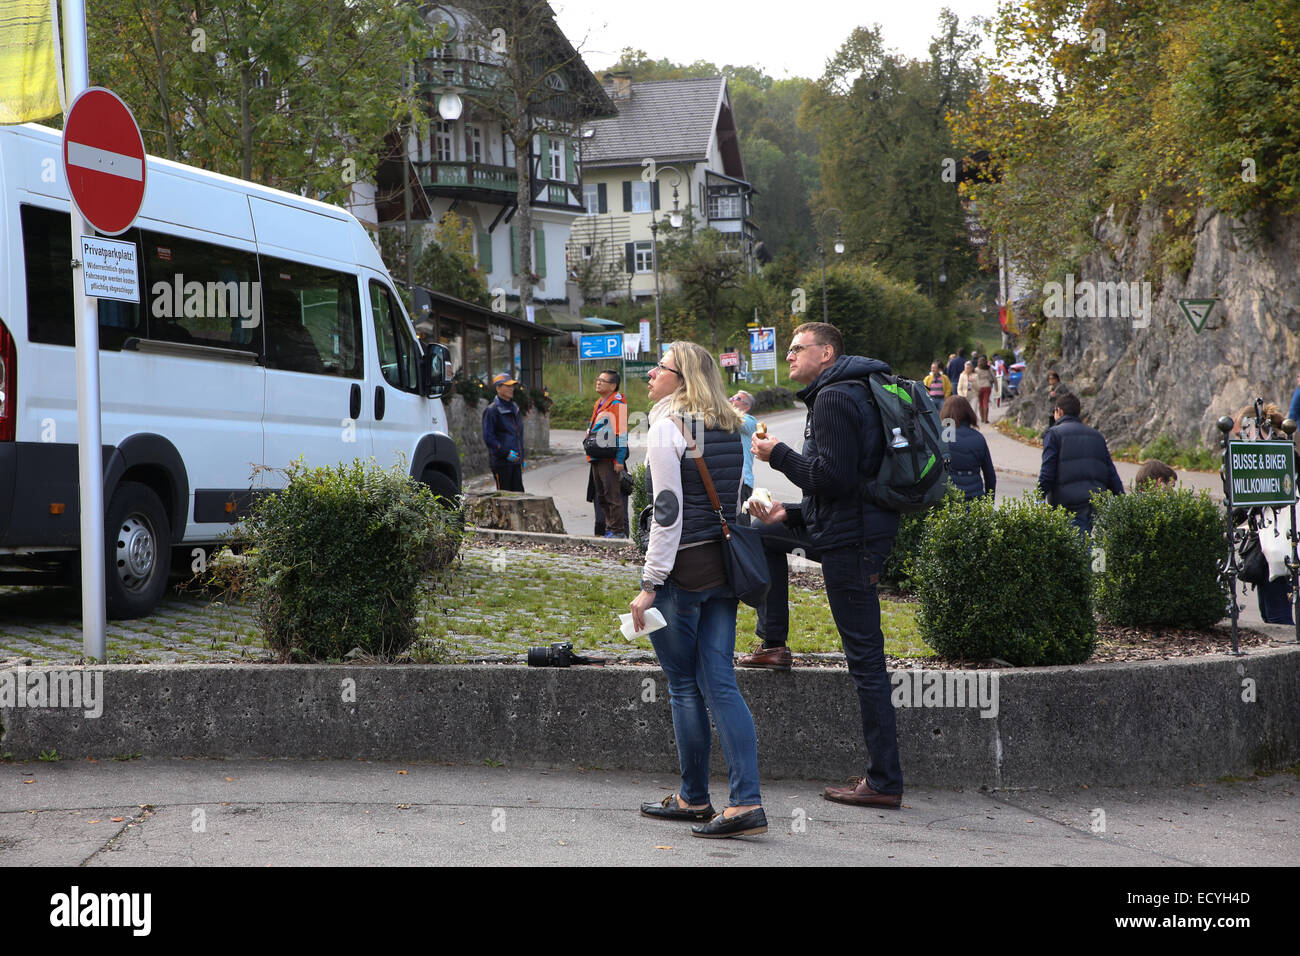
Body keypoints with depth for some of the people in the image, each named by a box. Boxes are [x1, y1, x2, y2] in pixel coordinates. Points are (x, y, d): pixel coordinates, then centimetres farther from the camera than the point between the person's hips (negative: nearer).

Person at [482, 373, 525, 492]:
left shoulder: (515, 408, 17)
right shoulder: (492, 410, -9)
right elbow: (488, 437, -14)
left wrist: (521, 459, 20)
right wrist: (506, 453, -20)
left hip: (515, 460, 7)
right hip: (501, 462, -7)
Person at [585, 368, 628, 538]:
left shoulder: (617, 403, -10)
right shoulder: (599, 404, 19)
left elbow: (622, 433, -14)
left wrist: (619, 460, -18)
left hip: (610, 458, -10)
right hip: (597, 458, 10)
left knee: (613, 495, -7)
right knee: (601, 496, 13)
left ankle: (618, 530, -3)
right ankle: (608, 528, 21)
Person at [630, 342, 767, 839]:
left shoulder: (668, 427, -11)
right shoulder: (727, 429, 13)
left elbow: (668, 511, -16)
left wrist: (650, 584, -15)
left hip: (683, 568, -7)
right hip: (723, 564, 7)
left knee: (684, 686, 5)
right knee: (719, 683, 4)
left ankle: (694, 798, 15)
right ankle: (746, 802, -4)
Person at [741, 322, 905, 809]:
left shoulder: (834, 399, -13)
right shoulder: (851, 394, 20)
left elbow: (833, 479, -23)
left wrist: (779, 454, -9)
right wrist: (790, 514, 14)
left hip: (851, 540, -11)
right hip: (848, 528, 11)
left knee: (865, 659, -9)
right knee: (759, 528, 28)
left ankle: (884, 782, -7)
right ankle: (773, 645, 28)